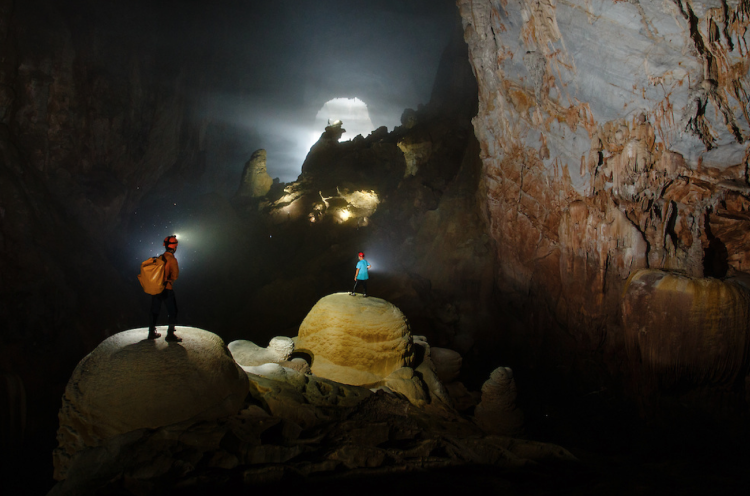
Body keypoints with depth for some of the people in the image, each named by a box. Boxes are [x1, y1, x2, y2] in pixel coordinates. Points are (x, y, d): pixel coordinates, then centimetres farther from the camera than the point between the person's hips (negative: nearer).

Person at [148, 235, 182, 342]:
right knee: (172, 312, 4)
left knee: (155, 311, 17)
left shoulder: (159, 258, 4)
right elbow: (175, 276, -13)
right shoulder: (172, 260, -15)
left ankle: (152, 332, 25)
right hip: (167, 289, -6)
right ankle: (170, 334, 4)